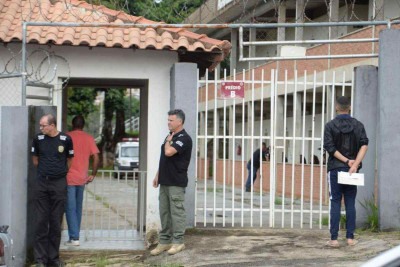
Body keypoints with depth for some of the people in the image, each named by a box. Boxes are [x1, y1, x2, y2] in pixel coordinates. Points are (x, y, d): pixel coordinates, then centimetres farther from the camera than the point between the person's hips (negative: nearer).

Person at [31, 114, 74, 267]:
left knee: (56, 222, 5)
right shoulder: (38, 139, 1)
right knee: (40, 221, 1)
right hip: (41, 183, 1)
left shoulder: (65, 140, -4)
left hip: (59, 184, -1)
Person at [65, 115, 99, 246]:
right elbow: (96, 158, -2)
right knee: (78, 207, 15)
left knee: (70, 208, -2)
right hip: (82, 179, 4)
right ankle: (75, 234, 20)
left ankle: (74, 238, -7)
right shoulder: (89, 138, 4)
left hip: (69, 178, -4)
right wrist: (93, 174, 8)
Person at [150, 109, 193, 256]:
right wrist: (158, 175, 17)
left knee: (176, 211, -3)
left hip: (176, 182, -9)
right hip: (165, 181, 9)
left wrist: (168, 141, -8)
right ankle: (165, 241, 15)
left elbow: (169, 152, -27)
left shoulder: (184, 138, -13)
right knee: (164, 212, 10)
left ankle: (178, 242, 4)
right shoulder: (170, 136, 16)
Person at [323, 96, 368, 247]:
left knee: (335, 204, 1)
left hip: (335, 169, -2)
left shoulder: (330, 126, -2)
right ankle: (350, 238, 7)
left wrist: (347, 161, -10)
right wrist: (355, 164, -15)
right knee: (350, 204, 7)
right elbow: (364, 145, -9)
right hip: (352, 171, 2)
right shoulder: (358, 125, 4)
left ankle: (334, 239, 0)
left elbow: (330, 148, -12)